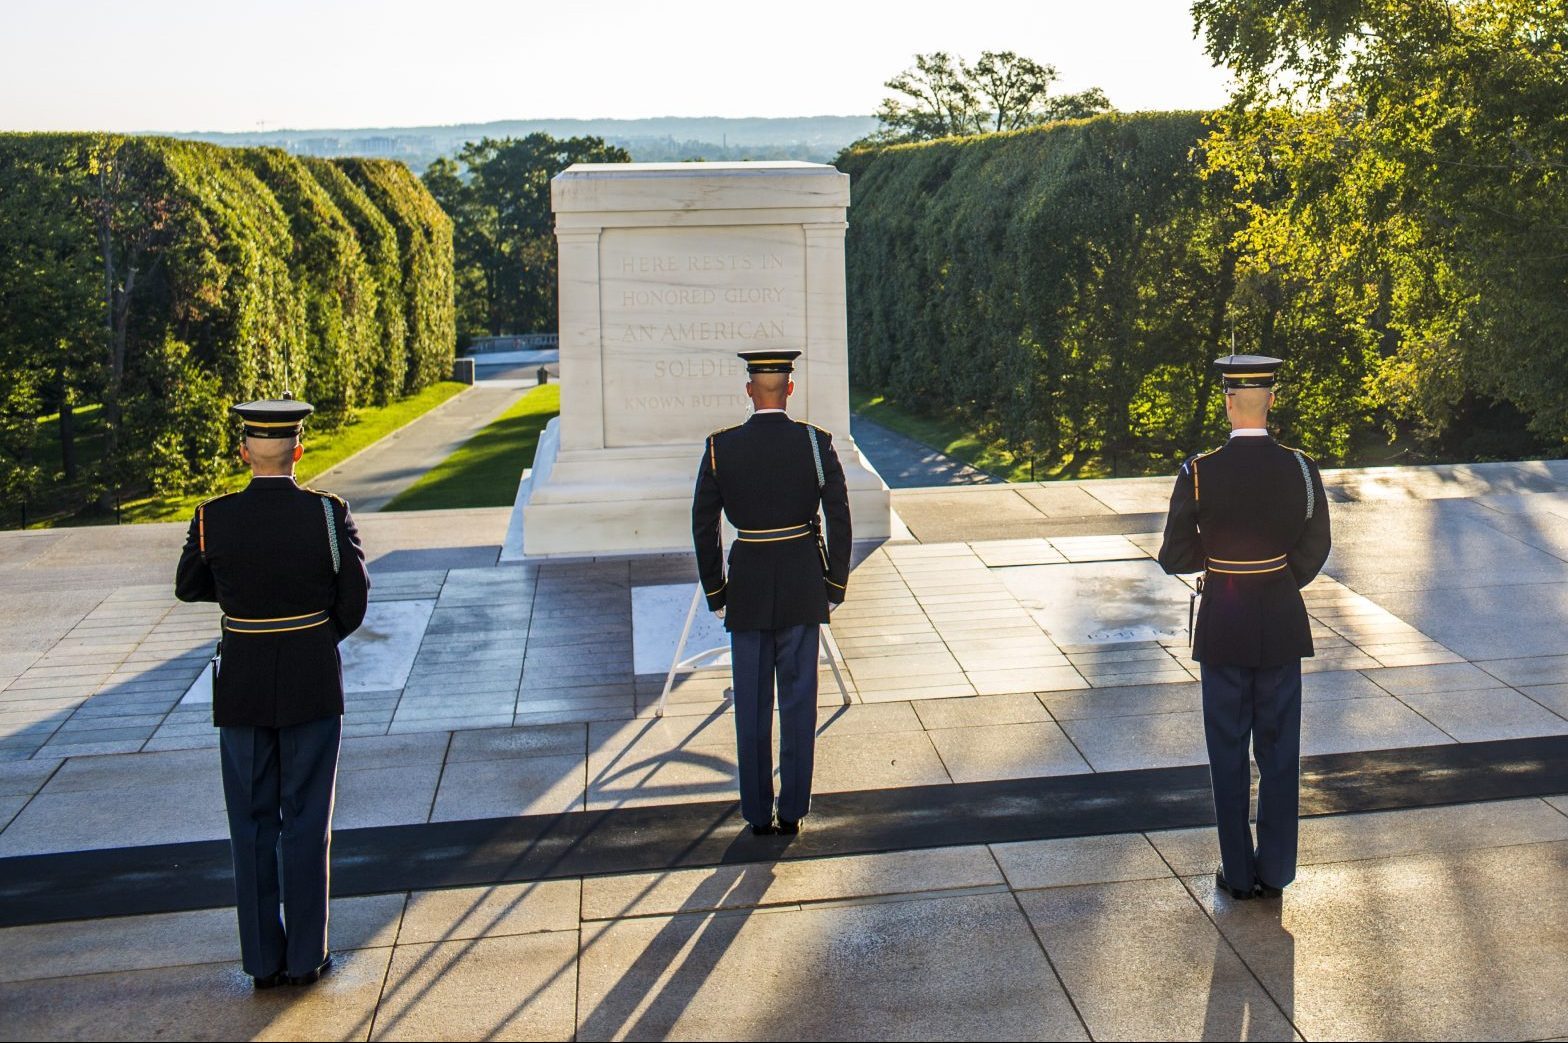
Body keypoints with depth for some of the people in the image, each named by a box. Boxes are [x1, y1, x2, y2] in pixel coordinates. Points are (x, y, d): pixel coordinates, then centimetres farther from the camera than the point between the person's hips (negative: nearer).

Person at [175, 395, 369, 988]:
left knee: (252, 823, 12)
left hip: (242, 685, 1)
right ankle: (305, 958, 15)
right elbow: (353, 600, -5)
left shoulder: (213, 520, -8)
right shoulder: (328, 514, -11)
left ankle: (263, 961, 18)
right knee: (306, 822, 9)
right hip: (313, 683, -1)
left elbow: (188, 588, 8)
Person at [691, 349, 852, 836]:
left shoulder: (720, 448, -6)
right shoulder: (816, 443, -6)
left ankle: (757, 813, 16)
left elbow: (703, 527, -3)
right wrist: (835, 585, 5)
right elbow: (839, 519, -5)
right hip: (803, 584, 0)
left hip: (747, 584, 0)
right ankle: (793, 811, 14)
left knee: (751, 705, 9)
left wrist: (715, 593, 7)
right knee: (799, 700, 9)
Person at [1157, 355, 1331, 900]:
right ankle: (1274, 871, 20)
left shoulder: (1199, 472, -14)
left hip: (1222, 625, -2)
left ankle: (1238, 874, 18)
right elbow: (1314, 549, 2)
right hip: (1281, 621, 2)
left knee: (1228, 752, 10)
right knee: (1279, 750, 12)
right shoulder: (1301, 468, -7)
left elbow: (1175, 556, -8)